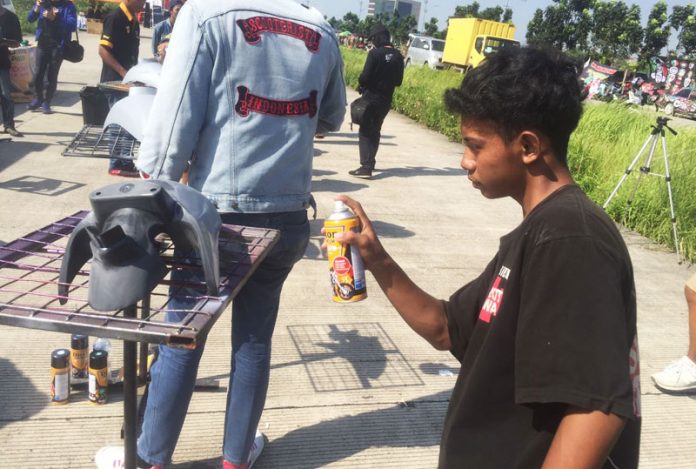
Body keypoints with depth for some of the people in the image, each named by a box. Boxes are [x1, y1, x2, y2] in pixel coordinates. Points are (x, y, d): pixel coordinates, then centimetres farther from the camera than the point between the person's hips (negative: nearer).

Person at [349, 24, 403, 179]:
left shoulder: (375, 53, -16)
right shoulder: (398, 56, 1)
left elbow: (365, 77, -17)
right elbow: (398, 81, 6)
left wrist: (361, 85, 3)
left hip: (371, 97, -6)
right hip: (386, 99, 6)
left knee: (365, 131, 0)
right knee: (375, 130, 20)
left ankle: (366, 167, -10)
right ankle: (369, 162, 30)